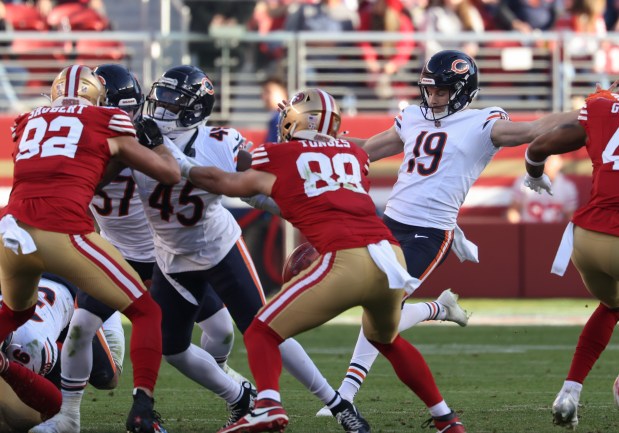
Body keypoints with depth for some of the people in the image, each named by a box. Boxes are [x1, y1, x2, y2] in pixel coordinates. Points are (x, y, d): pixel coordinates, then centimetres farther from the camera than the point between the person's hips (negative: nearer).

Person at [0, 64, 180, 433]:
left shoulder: (30, 123, 24)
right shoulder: (106, 123, 14)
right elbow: (170, 173, 19)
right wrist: (154, 140, 37)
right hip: (63, 232, -4)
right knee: (146, 312, 11)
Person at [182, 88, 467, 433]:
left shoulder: (277, 156, 13)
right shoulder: (355, 155, 24)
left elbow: (229, 184, 26)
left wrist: (184, 170, 41)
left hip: (347, 261, -5)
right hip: (393, 255, 5)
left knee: (262, 334, 4)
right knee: (385, 338, 34)